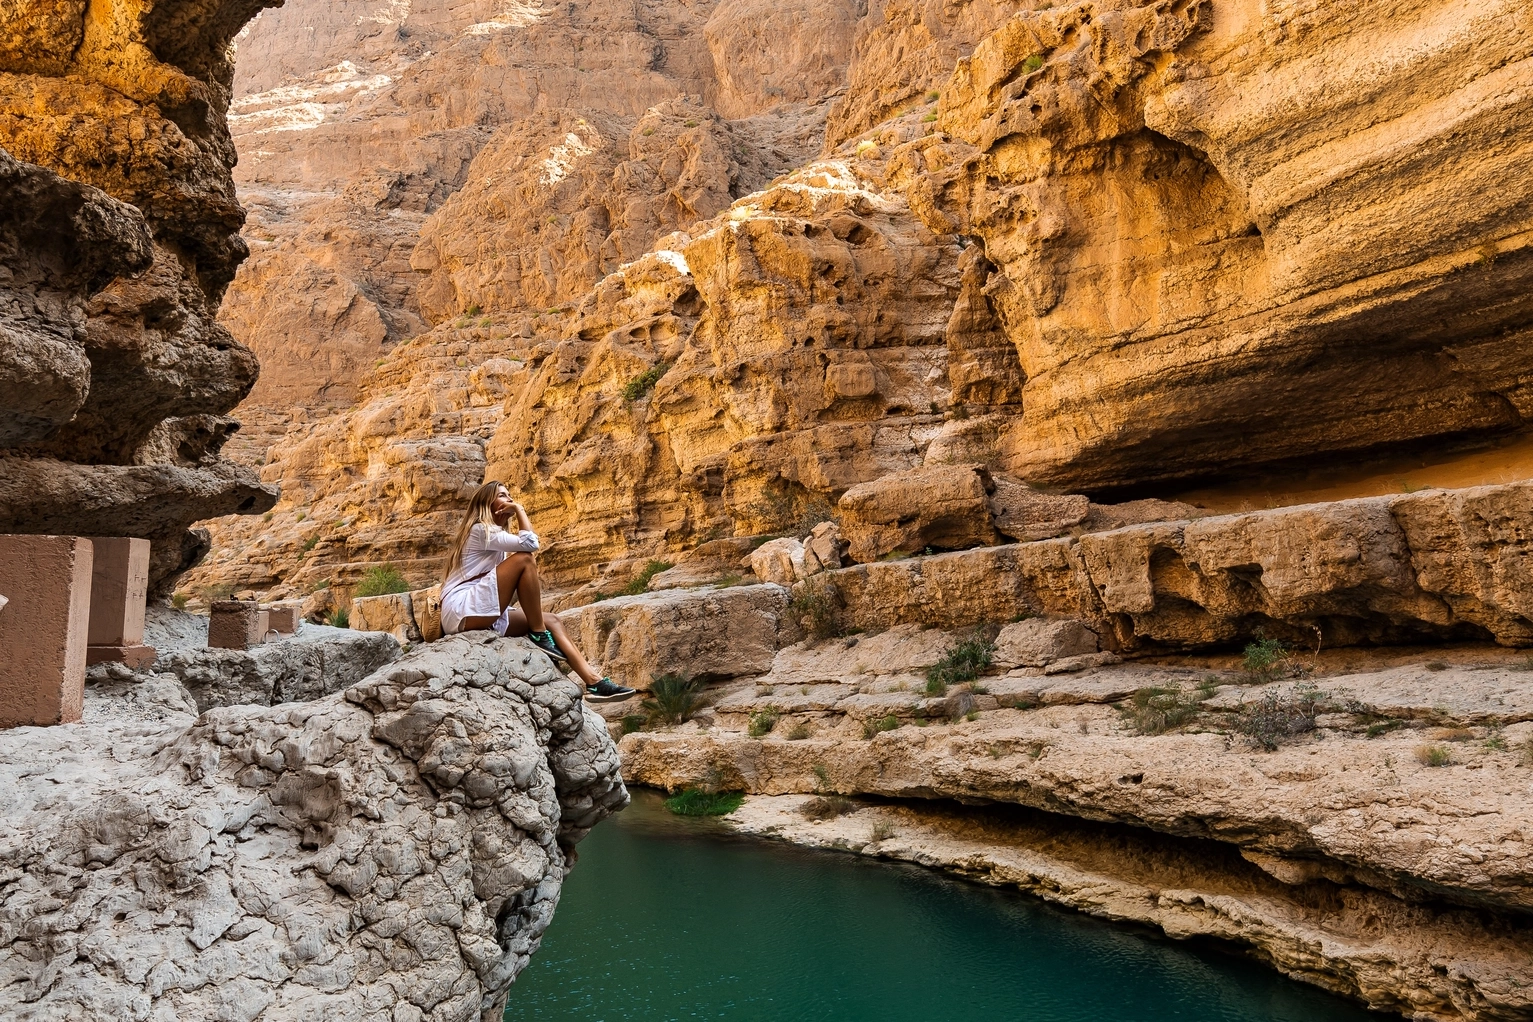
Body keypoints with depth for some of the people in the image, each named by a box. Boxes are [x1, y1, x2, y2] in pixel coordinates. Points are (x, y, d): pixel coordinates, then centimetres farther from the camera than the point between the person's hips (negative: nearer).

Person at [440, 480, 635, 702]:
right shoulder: (481, 530, -4)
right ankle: (539, 636, -13)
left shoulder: (494, 534, 25)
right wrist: (519, 509, -6)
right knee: (524, 559, -20)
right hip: (463, 611, -9)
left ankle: (594, 683, -11)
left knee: (550, 620, -1)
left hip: (484, 615, 9)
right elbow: (530, 543, -20)